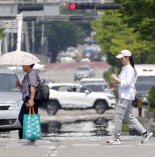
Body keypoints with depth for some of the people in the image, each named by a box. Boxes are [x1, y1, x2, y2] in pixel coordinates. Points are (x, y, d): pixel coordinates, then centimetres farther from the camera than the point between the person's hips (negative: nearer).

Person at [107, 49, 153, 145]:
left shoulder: (130, 69, -14)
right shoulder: (125, 69, 16)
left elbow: (127, 83, -21)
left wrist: (116, 79, -18)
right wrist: (115, 84, 10)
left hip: (127, 96, -10)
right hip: (123, 95, 10)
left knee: (118, 116, -6)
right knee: (129, 117, 12)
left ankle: (116, 138, 0)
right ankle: (145, 133, 15)